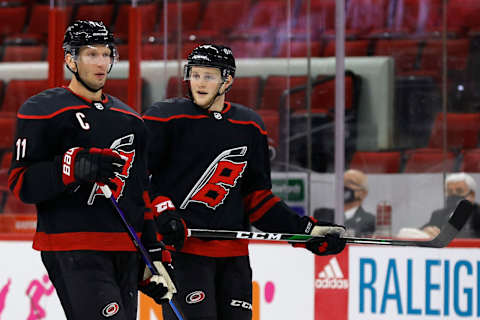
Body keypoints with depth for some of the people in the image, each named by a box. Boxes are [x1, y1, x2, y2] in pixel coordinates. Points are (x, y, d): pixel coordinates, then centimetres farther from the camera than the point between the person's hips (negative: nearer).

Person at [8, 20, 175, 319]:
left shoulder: (130, 120, 19)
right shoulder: (43, 111, -2)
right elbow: (21, 183, -8)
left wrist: (156, 255, 16)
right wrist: (75, 166, -24)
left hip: (125, 252, 7)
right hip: (71, 249, -7)